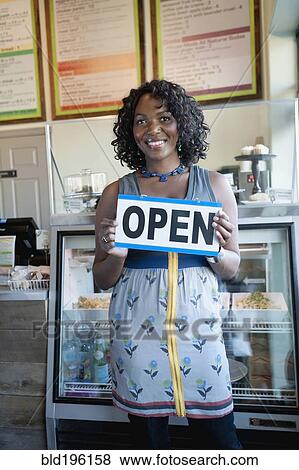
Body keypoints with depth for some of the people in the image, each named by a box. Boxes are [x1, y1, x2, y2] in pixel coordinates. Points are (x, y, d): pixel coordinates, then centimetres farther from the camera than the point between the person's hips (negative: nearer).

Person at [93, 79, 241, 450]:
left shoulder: (214, 185, 2)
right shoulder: (116, 193, 0)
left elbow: (231, 270, 8)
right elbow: (101, 280, 6)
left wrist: (218, 251, -13)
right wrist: (116, 255, -15)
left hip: (198, 322, 1)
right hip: (136, 328, 0)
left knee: (218, 437, 11)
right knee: (148, 437, 15)